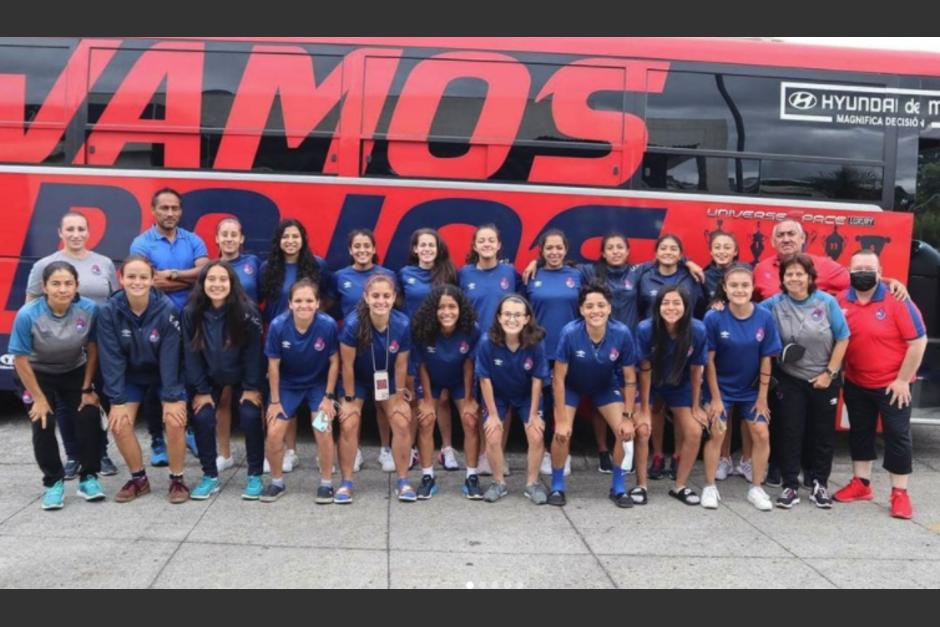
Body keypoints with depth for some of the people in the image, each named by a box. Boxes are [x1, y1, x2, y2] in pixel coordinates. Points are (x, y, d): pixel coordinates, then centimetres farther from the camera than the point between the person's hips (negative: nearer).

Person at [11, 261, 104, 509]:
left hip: (75, 372, 2)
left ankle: (88, 477, 5)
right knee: (43, 424, -15)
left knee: (89, 417, -13)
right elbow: (21, 360, -18)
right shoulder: (28, 315, -29)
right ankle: (53, 482, 5)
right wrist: (39, 398, -14)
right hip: (37, 374, -1)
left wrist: (87, 389, -7)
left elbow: (92, 350, -10)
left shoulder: (89, 309, -25)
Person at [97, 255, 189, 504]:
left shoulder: (167, 309, -25)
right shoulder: (110, 310, -20)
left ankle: (177, 479, 0)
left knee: (175, 420, -20)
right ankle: (139, 479, 10)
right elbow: (111, 358, -17)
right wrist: (117, 400, -18)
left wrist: (171, 398, -21)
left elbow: (169, 356, -21)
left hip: (166, 373, -2)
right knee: (118, 423, -12)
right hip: (131, 374, 2)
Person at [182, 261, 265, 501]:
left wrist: (252, 388, -16)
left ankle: (254, 476, 1)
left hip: (243, 377, -2)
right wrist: (201, 390, -12)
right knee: (202, 419, -12)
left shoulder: (247, 311, -22)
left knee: (250, 417, -16)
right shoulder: (191, 313, -16)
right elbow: (191, 353, -11)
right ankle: (210, 476, 5)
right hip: (209, 378, 2)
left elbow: (253, 351, -16)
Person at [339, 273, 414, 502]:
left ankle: (402, 482, 10)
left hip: (387, 378, 2)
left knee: (403, 423, -5)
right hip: (357, 378, -2)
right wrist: (350, 399, -12)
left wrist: (399, 395, -3)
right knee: (348, 425, -10)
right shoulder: (353, 323, -33)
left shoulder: (402, 324, -27)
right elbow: (347, 365, -20)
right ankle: (346, 482, 7)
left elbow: (401, 365, -13)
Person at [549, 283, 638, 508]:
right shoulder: (570, 333, -35)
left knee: (625, 431, -10)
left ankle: (618, 487, 12)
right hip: (571, 386, -2)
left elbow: (630, 379, -15)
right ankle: (557, 487, 8)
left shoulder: (622, 334, -30)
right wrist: (561, 420, -22)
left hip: (605, 385, 2)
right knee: (562, 434, -16)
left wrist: (628, 416, -13)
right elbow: (559, 378, -24)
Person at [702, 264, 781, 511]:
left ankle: (756, 488, 15)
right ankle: (710, 487, 12)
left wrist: (762, 397, -5)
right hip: (721, 388, -2)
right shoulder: (714, 318, -19)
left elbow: (765, 361, -7)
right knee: (716, 433, -4)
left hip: (751, 389, 2)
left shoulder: (765, 317, -14)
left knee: (762, 434, -2)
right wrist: (715, 397, -11)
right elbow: (709, 361, -13)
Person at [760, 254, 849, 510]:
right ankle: (790, 486, 12)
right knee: (790, 433, 2)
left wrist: (829, 373, -7)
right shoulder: (775, 304, -8)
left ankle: (820, 484, 22)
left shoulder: (827, 302, -11)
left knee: (823, 433, 9)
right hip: (790, 380, 0)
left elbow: (842, 338, -6)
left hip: (824, 379, 0)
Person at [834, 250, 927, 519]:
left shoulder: (897, 301, -16)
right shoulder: (841, 302, -4)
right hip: (855, 384, 4)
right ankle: (861, 484, 28)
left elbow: (918, 341, -14)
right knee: (860, 433, 14)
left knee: (897, 436, 3)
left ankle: (900, 493, 13)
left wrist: (902, 379, -14)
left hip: (892, 385, -4)